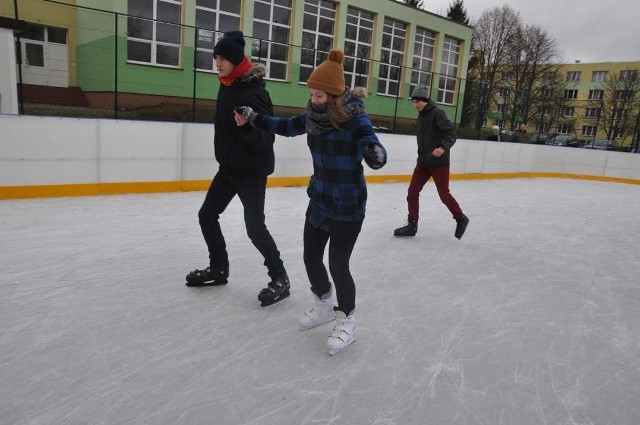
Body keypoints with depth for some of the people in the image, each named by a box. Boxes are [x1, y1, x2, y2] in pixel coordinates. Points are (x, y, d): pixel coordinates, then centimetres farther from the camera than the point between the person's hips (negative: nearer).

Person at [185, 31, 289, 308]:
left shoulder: (253, 91, -20)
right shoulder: (227, 85, 8)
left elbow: (266, 136, -22)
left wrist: (248, 126, -42)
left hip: (252, 168, -9)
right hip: (229, 165, 10)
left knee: (254, 227, -8)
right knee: (207, 215, 12)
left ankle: (280, 279, 8)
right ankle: (218, 269, 28)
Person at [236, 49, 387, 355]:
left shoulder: (355, 118, -19)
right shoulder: (314, 116, -2)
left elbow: (375, 153, -29)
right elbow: (287, 127, 15)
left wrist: (375, 155, -51)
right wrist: (254, 118, 10)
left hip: (348, 206, -6)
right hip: (319, 201, 7)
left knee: (338, 265, -1)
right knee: (311, 258, 14)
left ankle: (347, 321, 24)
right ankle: (324, 305, 40)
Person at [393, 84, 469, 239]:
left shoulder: (437, 113, -13)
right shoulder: (421, 115, 12)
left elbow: (451, 133, -22)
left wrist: (443, 147, -39)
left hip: (439, 163, -8)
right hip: (423, 162, 8)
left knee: (444, 194, 1)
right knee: (412, 192, 2)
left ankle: (461, 219, 23)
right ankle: (412, 225, 11)